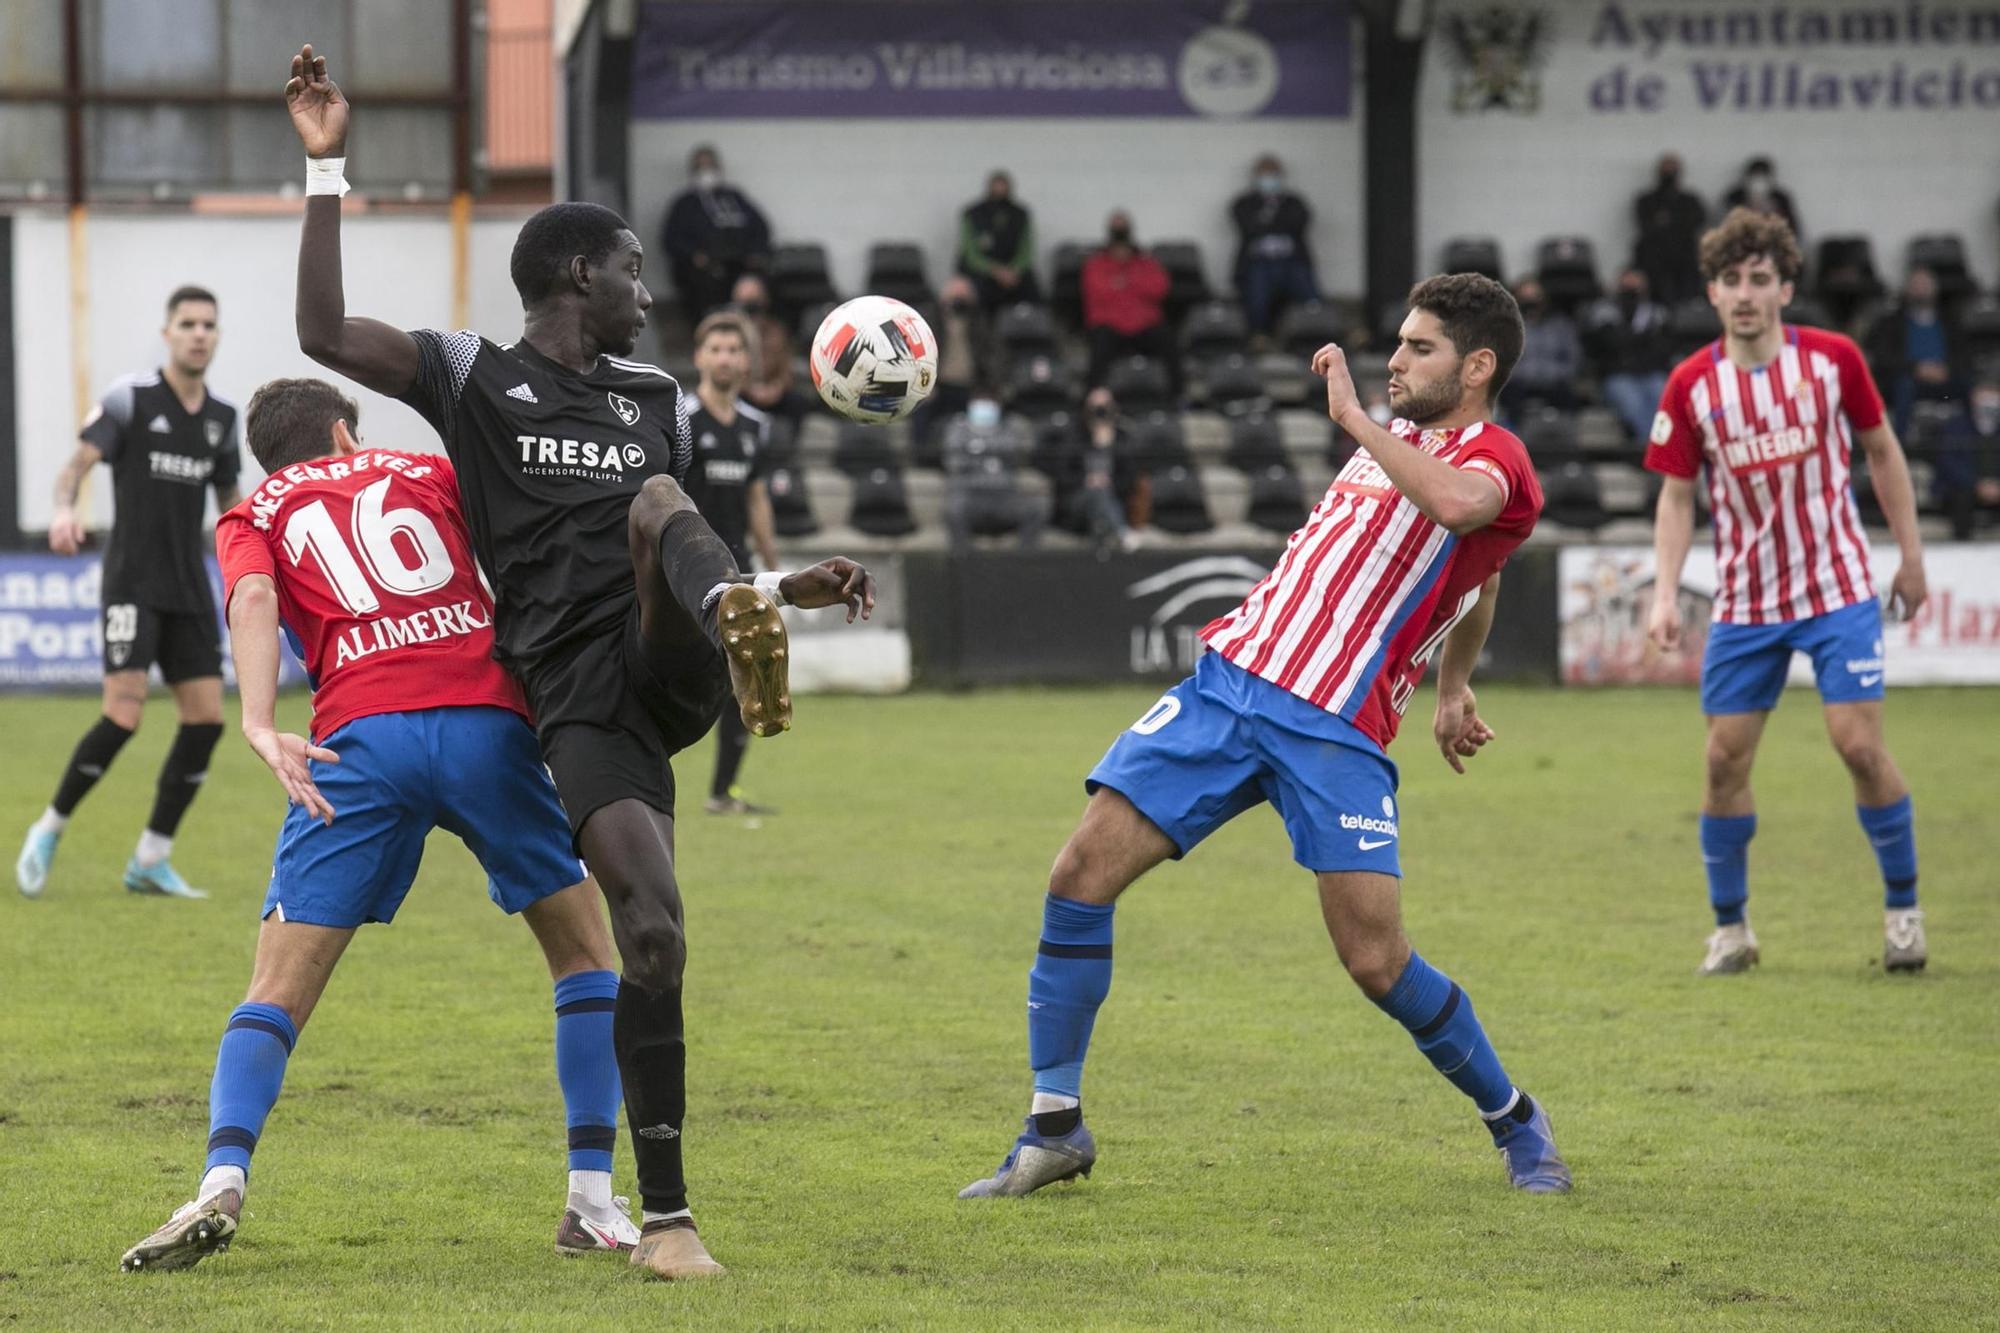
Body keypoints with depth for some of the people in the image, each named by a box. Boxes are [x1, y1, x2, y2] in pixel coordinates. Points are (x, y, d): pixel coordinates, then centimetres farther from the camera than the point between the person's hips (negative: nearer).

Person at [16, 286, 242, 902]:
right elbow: (79, 462, -14)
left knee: (206, 718, -3)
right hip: (133, 581, -6)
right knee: (124, 715, -16)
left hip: (190, 589, 6)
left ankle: (150, 861, 7)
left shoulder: (222, 418, 10)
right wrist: (65, 508, -35)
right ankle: (49, 831, 3)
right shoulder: (130, 398, -6)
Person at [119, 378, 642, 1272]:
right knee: (586, 953, 17)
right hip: (487, 720, 1)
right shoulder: (426, 475, 27)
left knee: (278, 989, 3)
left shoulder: (254, 516, 22)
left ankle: (222, 1184, -19)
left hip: (360, 737, -1)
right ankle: (593, 1203, 10)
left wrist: (260, 727, -13)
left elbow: (254, 600, 0)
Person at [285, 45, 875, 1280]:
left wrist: (788, 586, 17)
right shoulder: (475, 376, 9)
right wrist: (329, 170, -8)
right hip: (580, 700, -3)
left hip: (668, 669, 3)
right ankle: (666, 1215, -10)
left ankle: (742, 634, -61)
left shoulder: (659, 399, 24)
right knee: (652, 929, -17)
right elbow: (324, 332, -6)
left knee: (656, 501, -26)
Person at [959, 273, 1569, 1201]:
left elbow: (1455, 505, -33)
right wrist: (1452, 682, 39)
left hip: (1336, 731, -7)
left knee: (1377, 963, -11)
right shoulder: (1397, 437, 19)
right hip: (1229, 675, 7)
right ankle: (1055, 1127, 3)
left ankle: (1513, 1122, 15)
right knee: (1082, 872, -6)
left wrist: (1353, 417, -24)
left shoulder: (1495, 462, -6)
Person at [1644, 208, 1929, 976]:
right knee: (1725, 760, -1)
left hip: (1836, 589, -2)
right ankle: (1730, 928, 13)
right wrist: (1665, 593, -8)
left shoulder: (1832, 359, -6)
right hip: (1744, 602, 2)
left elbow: (1882, 452, 7)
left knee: (1859, 745, -11)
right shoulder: (1692, 385, -4)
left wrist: (1911, 555, 7)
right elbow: (1676, 495, 3)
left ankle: (1903, 907, 7)